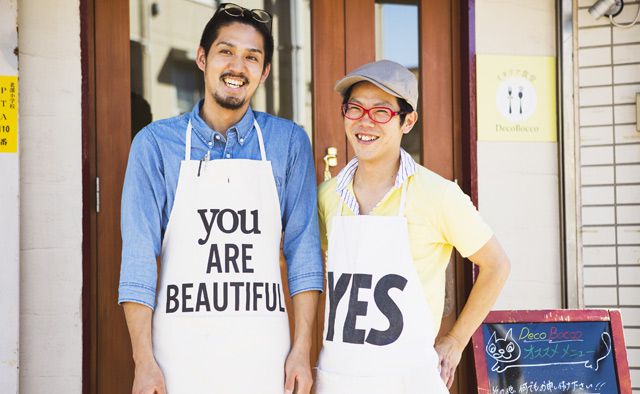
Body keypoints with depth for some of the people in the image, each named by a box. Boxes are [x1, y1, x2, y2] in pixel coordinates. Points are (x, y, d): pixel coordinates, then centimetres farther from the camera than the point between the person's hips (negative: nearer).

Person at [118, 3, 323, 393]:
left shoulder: (289, 142, 3)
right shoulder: (156, 142, 0)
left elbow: (302, 248, 3)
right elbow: (139, 257, -3)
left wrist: (302, 348, -3)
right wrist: (144, 362, -9)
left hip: (263, 351, 1)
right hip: (180, 350, -1)